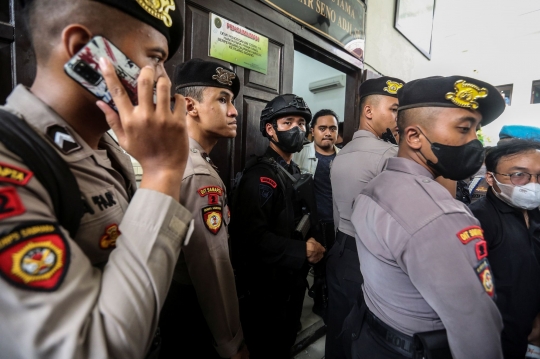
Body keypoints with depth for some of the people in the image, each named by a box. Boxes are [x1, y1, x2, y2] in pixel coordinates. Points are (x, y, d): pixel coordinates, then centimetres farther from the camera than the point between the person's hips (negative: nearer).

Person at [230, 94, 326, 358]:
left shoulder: (294, 172, 10)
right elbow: (251, 236, -30)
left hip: (292, 279, 9)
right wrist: (302, 251, -25)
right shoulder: (259, 176, -21)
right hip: (266, 286, -8)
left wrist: (311, 245, -2)